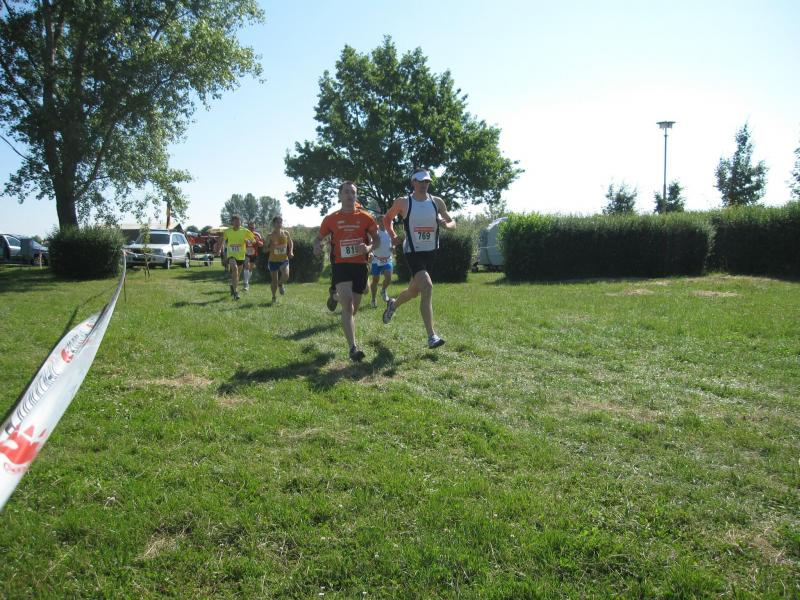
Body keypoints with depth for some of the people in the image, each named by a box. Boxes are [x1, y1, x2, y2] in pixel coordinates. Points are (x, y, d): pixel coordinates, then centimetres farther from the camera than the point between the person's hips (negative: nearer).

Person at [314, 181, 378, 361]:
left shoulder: (365, 217, 4)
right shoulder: (331, 219, 5)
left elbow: (377, 239, 7)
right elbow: (319, 238, 15)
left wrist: (368, 248, -14)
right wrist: (317, 246, -9)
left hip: (360, 266, 3)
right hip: (341, 266, -2)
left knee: (353, 308, 13)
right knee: (347, 304, -20)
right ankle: (353, 348, -25)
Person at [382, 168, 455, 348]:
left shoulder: (437, 202, 2)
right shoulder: (403, 202, -7)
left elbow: (452, 222, 8)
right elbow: (387, 219, 9)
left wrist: (447, 224, -14)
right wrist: (393, 235, -4)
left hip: (431, 252, 5)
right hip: (412, 252, -5)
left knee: (414, 291, 18)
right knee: (427, 287, -24)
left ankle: (393, 304, 52)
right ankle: (431, 336, -23)